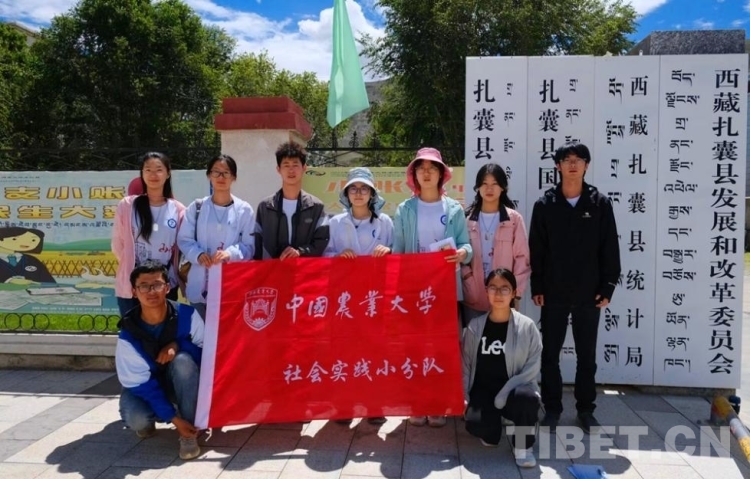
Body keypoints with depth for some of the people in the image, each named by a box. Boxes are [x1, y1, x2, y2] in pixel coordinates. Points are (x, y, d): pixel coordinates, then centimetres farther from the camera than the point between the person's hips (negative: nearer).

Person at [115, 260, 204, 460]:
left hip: (181, 384, 0)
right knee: (136, 419, -31)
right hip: (145, 386, 0)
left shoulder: (186, 315, -22)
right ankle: (147, 421, 10)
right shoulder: (128, 335, -23)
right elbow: (138, 383, -20)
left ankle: (189, 433, -19)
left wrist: (178, 345, -34)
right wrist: (173, 418, -27)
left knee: (183, 360, -33)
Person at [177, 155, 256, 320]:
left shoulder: (244, 209, -1)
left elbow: (249, 246, 0)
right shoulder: (196, 207, 5)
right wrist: (198, 254, -13)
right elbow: (184, 239, 6)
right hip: (200, 283, 2)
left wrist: (230, 253, -19)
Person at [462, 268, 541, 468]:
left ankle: (523, 446, -7)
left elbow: (533, 366, -9)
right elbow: (465, 363, 6)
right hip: (483, 391, 1)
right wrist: (463, 396, -4)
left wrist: (504, 393, -18)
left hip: (513, 391, -1)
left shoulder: (527, 326, -6)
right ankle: (491, 430, 14)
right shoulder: (475, 326, 1)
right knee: (476, 425, -27)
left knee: (527, 397, -36)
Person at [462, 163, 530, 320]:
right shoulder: (467, 218, 4)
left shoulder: (514, 219, 0)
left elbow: (522, 258, 0)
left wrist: (516, 294, -4)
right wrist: (467, 277, -11)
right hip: (473, 298, 1)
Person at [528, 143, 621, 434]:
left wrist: (607, 287, -3)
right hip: (553, 294, 0)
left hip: (589, 294, 0)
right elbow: (536, 250, 1)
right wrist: (536, 287, -4)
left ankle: (586, 409, 25)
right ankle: (552, 408, 21)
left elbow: (609, 249, 1)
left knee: (587, 355, 11)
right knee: (550, 354, 7)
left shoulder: (600, 204, 1)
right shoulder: (544, 204, 0)